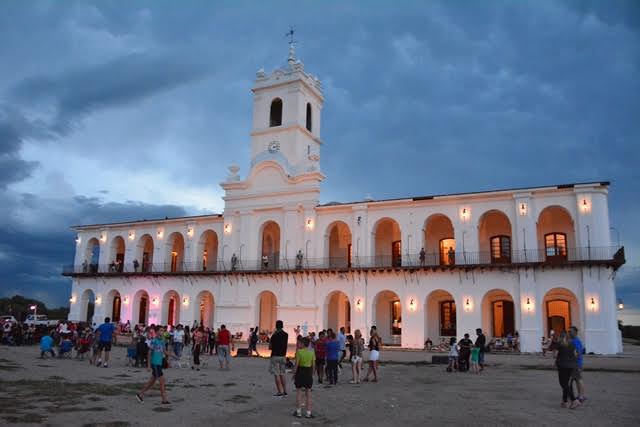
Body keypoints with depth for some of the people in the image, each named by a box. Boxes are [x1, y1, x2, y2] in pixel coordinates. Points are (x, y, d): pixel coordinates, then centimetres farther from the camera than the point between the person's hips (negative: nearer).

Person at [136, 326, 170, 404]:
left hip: (159, 363, 8)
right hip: (155, 363, -8)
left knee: (152, 381, 15)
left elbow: (164, 351, 16)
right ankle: (164, 399, 0)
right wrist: (149, 365, -14)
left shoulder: (161, 341, 10)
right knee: (162, 381, -6)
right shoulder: (153, 341, -13)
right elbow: (149, 353, -13)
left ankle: (140, 394, 28)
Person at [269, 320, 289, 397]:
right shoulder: (286, 335, 3)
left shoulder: (274, 336, -13)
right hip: (283, 356, 6)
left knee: (276, 375, -1)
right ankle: (284, 391, 16)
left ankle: (280, 392, -2)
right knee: (282, 375, 14)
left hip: (275, 356, -6)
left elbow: (270, 347, -7)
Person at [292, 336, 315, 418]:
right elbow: (313, 364, 1)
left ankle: (298, 412, 15)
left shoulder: (299, 352, -13)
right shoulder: (312, 352, -2)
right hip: (308, 372, 3)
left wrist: (294, 373, -3)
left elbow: (296, 364, -13)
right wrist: (312, 373, 13)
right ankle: (308, 413, 13)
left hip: (300, 371, -3)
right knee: (308, 393, 11)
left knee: (298, 392, 10)